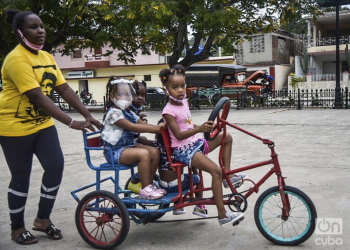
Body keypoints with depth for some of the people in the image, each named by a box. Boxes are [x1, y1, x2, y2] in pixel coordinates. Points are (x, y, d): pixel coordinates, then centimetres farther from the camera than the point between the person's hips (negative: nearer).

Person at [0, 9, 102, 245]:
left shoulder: (47, 57, 5)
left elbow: (64, 89, 1)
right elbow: (37, 96, -29)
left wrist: (88, 115, -9)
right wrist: (72, 122, -33)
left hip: (42, 123, 7)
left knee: (56, 166, -2)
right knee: (21, 177, 0)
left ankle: (43, 219, 16)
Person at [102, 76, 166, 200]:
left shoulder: (129, 113, 15)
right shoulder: (114, 113, -16)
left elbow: (143, 125, 8)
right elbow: (132, 127, -24)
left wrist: (158, 127, -10)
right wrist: (155, 128, -26)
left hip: (129, 145, 9)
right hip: (115, 150, -9)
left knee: (155, 152, -5)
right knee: (144, 154, -29)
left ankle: (149, 183, 7)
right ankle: (145, 189, -18)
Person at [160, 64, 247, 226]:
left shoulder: (184, 102, 10)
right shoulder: (169, 111, -16)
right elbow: (179, 135, -24)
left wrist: (204, 128, 10)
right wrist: (199, 129, -36)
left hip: (195, 144, 9)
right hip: (183, 150, -9)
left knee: (227, 137, 7)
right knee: (216, 170, -23)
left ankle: (228, 176, 7)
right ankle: (222, 215, -20)